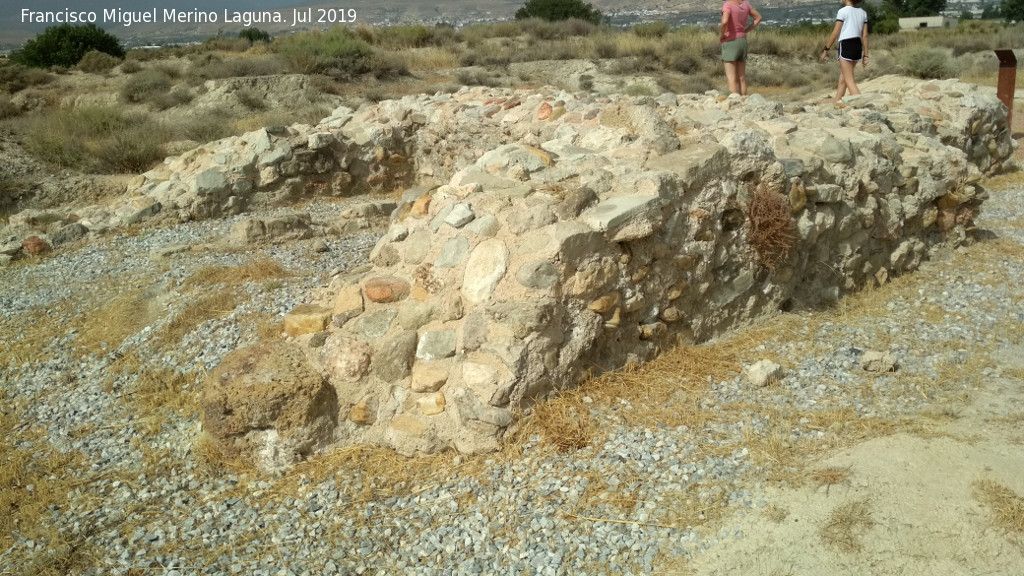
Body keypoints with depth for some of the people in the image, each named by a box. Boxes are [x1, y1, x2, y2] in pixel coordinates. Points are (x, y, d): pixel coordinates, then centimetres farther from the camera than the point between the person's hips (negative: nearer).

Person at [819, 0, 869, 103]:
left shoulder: (843, 11, -7)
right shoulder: (863, 13, 12)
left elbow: (835, 33, -9)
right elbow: (865, 35, 8)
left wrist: (826, 49, -2)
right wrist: (865, 55, 9)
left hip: (846, 45, -7)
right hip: (858, 46, 7)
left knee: (850, 81, -7)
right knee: (843, 77, 19)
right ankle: (836, 101, 27)